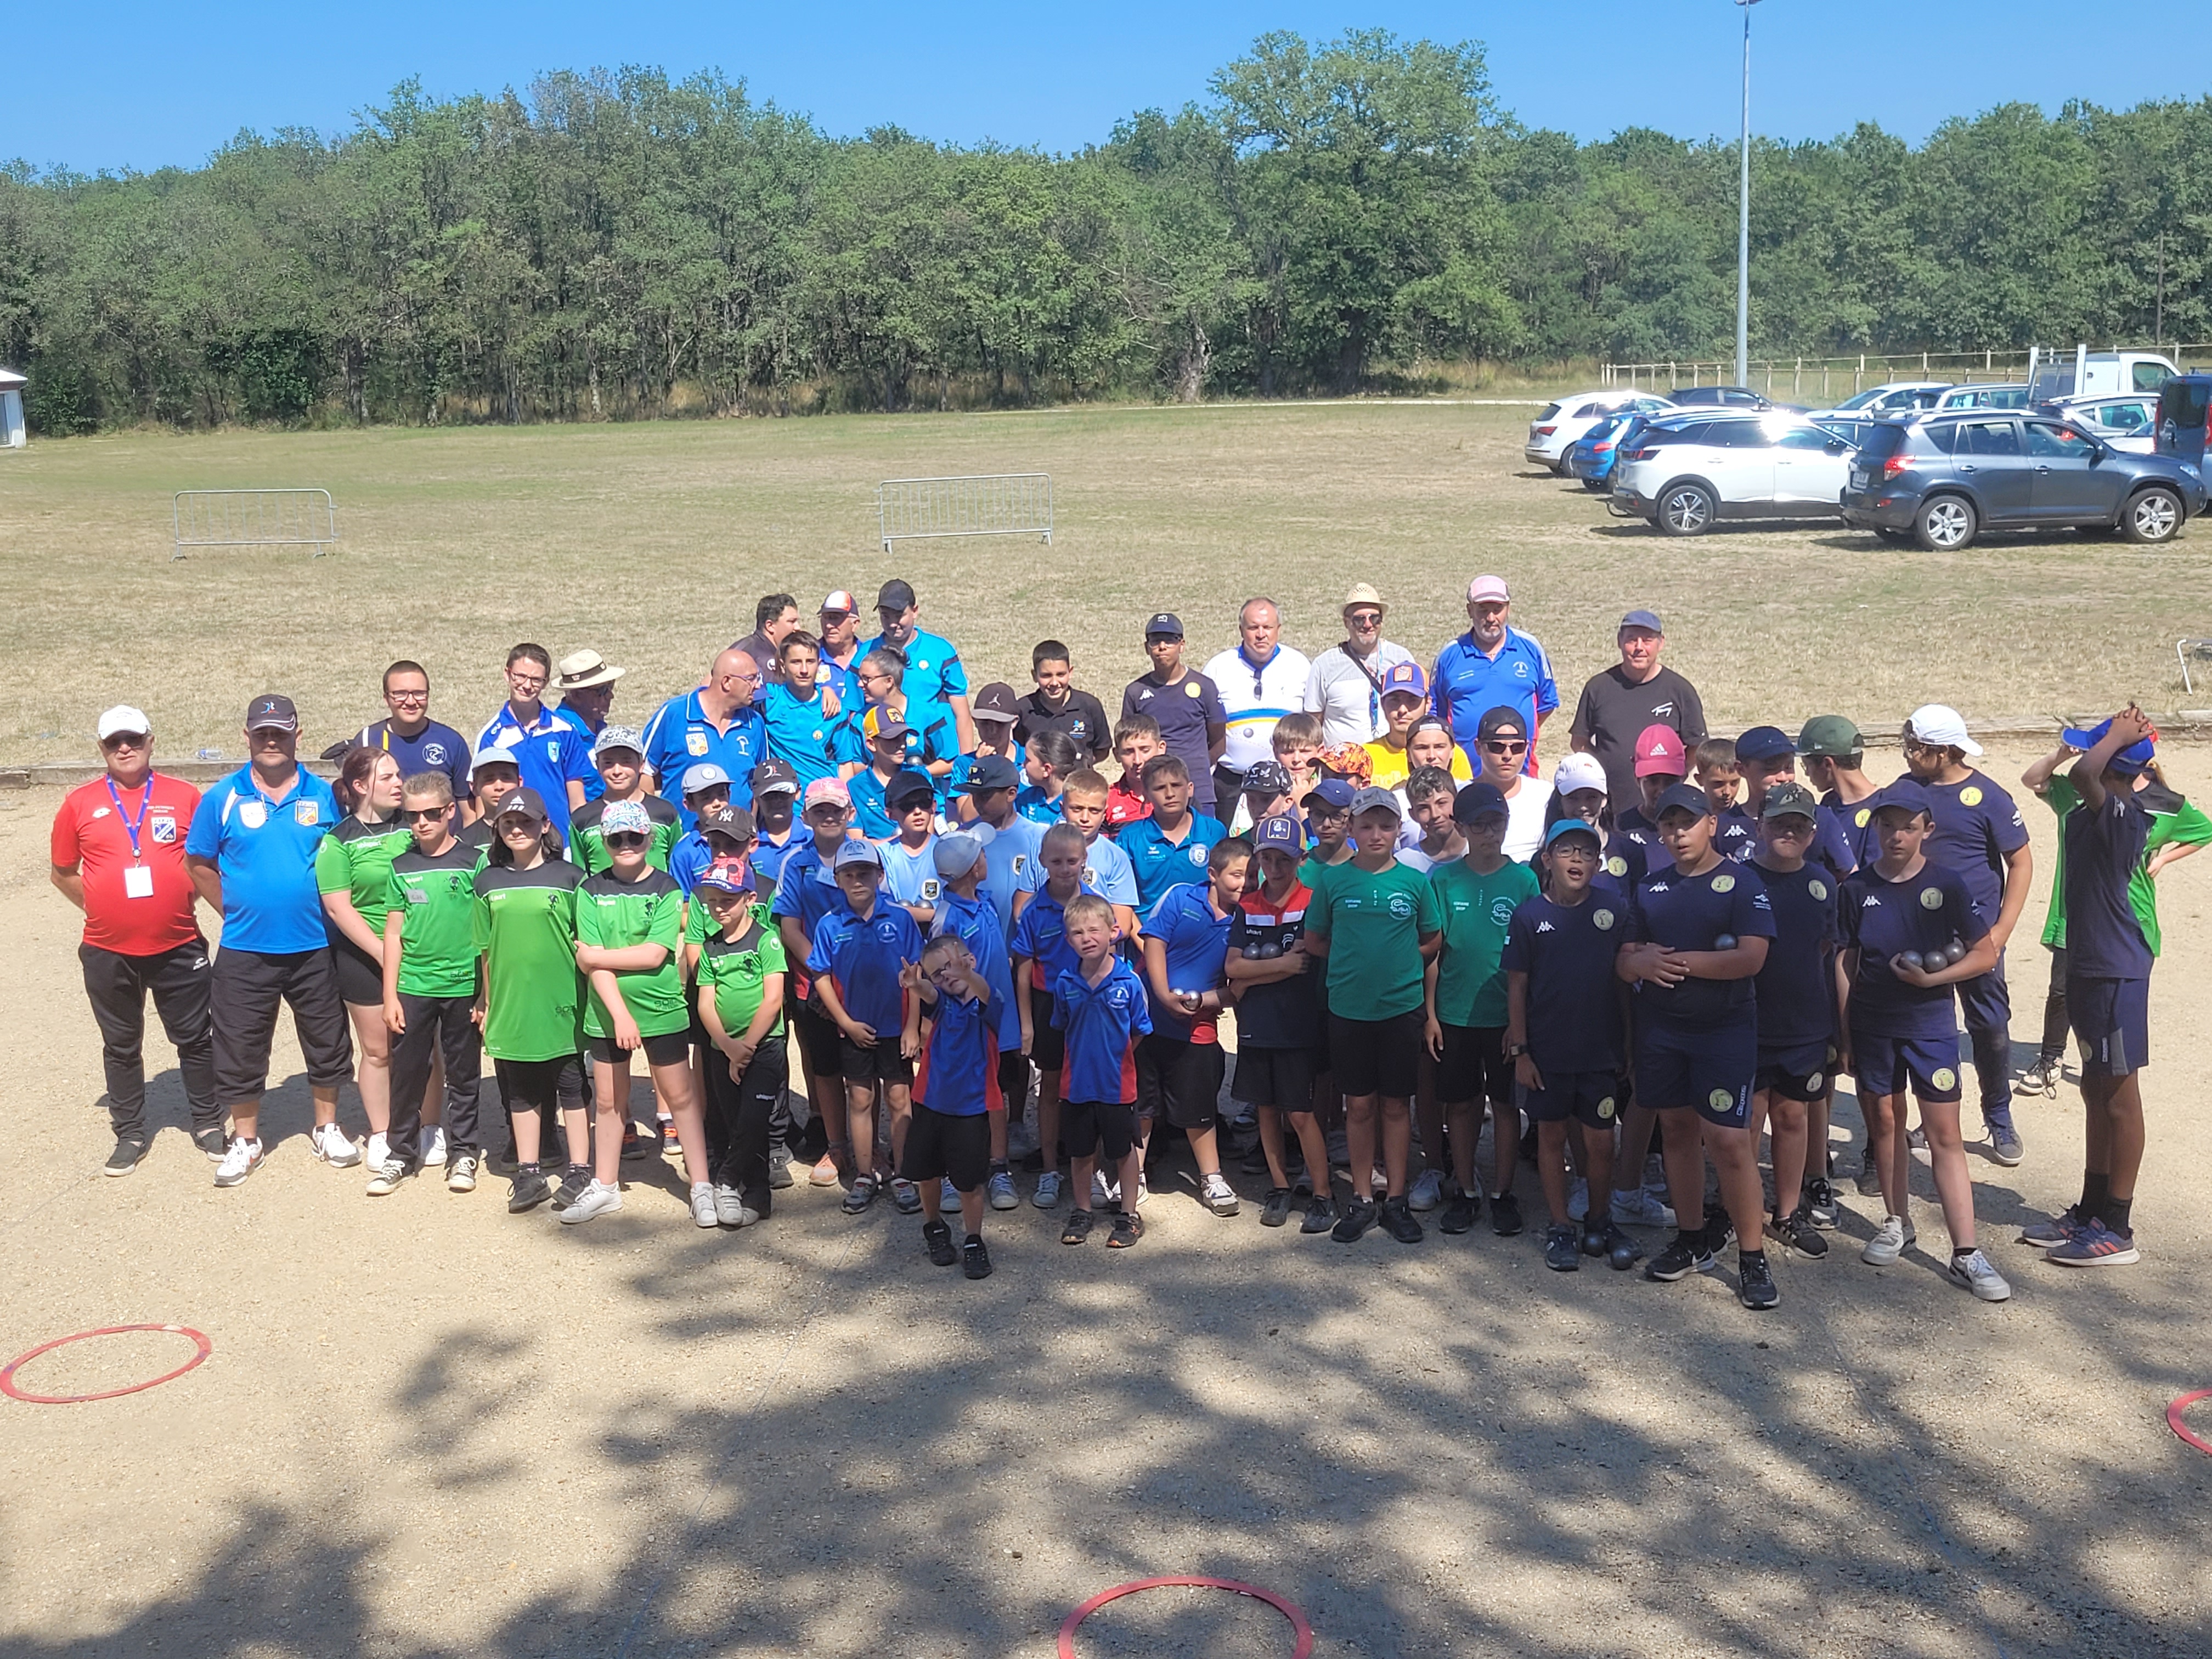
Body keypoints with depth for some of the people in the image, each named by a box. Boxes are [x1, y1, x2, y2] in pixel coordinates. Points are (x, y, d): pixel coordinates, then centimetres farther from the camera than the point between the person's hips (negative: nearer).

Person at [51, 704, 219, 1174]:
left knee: (195, 1038, 9)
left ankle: (208, 1123, 24)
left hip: (178, 947, -1)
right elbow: (63, 873, 9)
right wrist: (102, 907, 2)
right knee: (121, 1045, 13)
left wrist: (181, 900, 1)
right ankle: (130, 1133, 25)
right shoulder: (80, 804, 1)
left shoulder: (185, 797, -1)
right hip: (108, 953, 1)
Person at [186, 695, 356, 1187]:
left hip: (315, 948, 1)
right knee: (240, 1050, 7)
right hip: (245, 949, -1)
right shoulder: (223, 798, -2)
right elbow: (199, 864, 5)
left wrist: (328, 909, 0)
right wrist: (235, 911, 0)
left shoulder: (323, 796, 0)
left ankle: (327, 1129, 30)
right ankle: (245, 1141, 23)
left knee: (327, 1043, 12)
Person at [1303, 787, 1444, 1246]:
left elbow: (1433, 940, 8)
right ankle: (1362, 1199, 19)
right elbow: (1314, 941, 6)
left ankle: (1396, 1199, 18)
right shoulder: (1333, 879, -1)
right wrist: (1355, 960, -1)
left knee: (1396, 1104, 8)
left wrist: (1398, 961, -3)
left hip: (1401, 1006, 0)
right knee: (1359, 1104, 8)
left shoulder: (1414, 881, -1)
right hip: (1348, 1006, 0)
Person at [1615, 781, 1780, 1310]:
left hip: (1725, 1028, -5)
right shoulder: (1650, 888, 11)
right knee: (1677, 1130, 12)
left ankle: (1752, 1256, 1)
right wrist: (1642, 962, -13)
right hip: (1660, 1027, 5)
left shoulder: (1741, 882, -5)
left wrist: (1676, 960, -14)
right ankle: (1692, 1240, 26)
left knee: (1728, 1140, -9)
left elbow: (1751, 957, -16)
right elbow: (1624, 962, 11)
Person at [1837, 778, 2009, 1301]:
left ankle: (1965, 1255, -3)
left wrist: (1930, 978, -15)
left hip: (1930, 1024, -2)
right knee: (1884, 1123, 13)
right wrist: (1843, 1027, 5)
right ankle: (1897, 1223, 31)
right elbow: (1846, 963, 7)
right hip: (1872, 1024, 3)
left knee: (1945, 1135, -4)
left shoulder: (1946, 884, -5)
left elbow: (1985, 954, -2)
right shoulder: (1858, 887, 1)